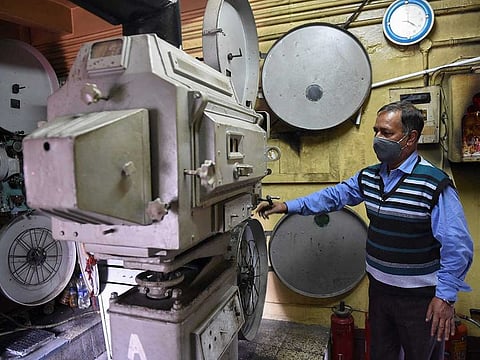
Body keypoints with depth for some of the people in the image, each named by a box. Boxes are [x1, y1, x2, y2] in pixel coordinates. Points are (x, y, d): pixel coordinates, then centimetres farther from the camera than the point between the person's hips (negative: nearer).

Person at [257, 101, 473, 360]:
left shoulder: (435, 184, -20)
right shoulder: (369, 176, 0)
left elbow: (457, 246, -19)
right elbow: (334, 196, 6)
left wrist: (446, 296, -19)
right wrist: (287, 206, -1)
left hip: (419, 297, -5)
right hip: (379, 288, 6)